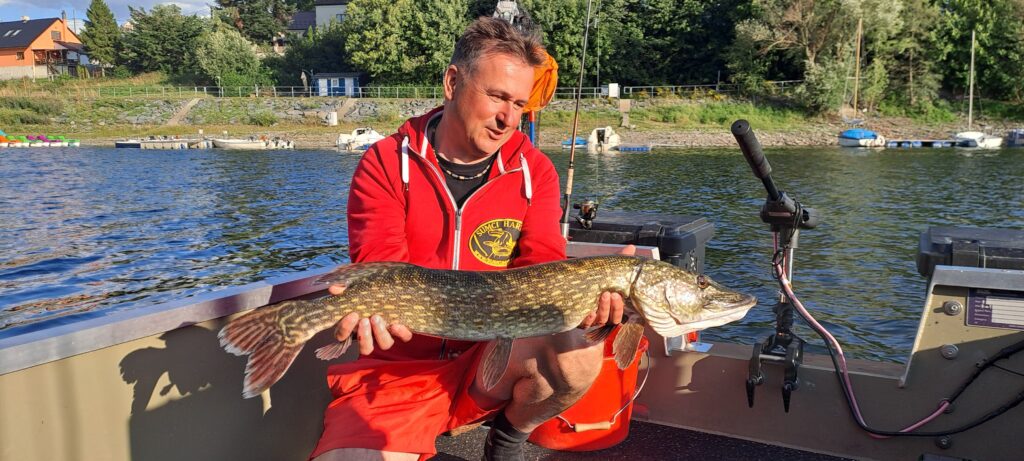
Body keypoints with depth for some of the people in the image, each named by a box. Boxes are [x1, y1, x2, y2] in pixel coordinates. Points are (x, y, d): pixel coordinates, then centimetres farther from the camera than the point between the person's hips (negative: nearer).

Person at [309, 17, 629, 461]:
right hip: (398, 368, -2)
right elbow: (379, 268, -14)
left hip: (496, 359, 2)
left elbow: (541, 266, -10)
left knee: (578, 354, -27)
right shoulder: (385, 163, -5)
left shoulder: (534, 171, 2)